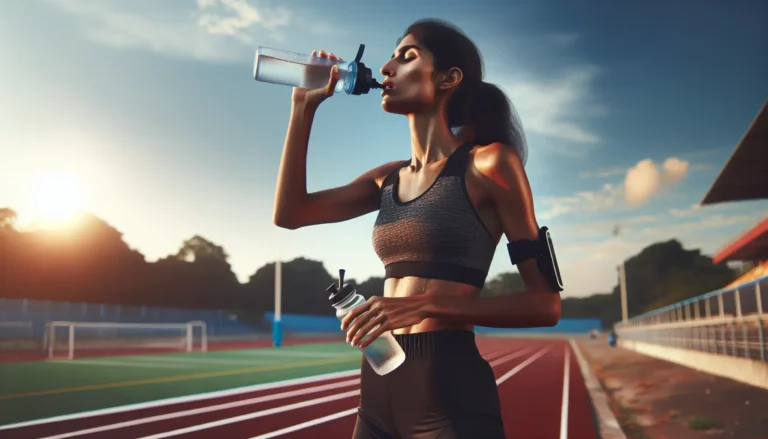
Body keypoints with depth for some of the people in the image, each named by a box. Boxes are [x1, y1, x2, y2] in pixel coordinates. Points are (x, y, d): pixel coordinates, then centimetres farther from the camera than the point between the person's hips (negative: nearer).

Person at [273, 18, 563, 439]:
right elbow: (289, 213, 11)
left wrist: (425, 305, -21)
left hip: (448, 387, -7)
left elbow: (545, 304, -9)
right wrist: (303, 105, 10)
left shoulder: (489, 164, -7)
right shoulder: (390, 178, 12)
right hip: (379, 386, 7)